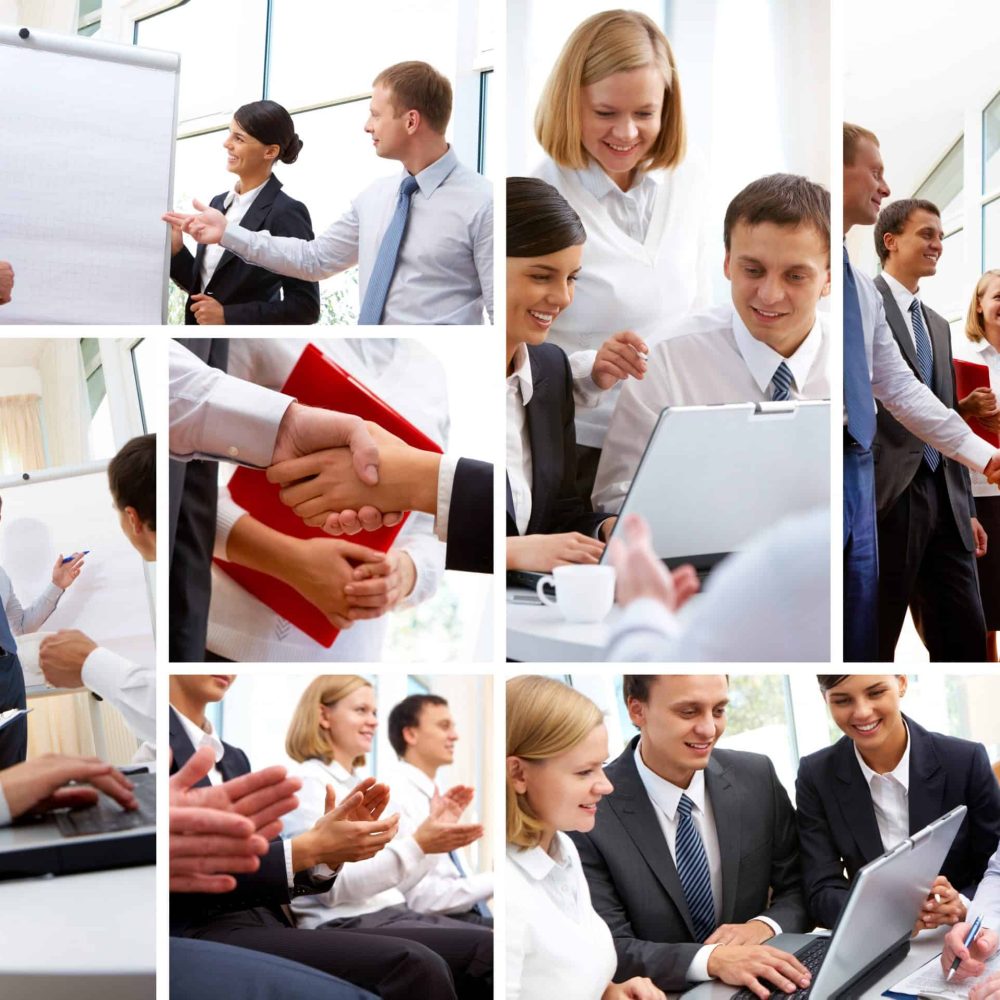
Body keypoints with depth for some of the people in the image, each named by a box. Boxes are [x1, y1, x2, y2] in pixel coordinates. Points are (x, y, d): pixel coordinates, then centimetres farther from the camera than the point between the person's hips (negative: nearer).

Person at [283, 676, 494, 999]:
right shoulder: (307, 782, -6)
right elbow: (332, 886, -18)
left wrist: (434, 836, 9)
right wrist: (417, 844, -23)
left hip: (392, 914, 8)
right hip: (345, 927, -8)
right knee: (486, 949, -25)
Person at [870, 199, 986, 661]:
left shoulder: (939, 325, 23)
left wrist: (965, 508, 18)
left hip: (943, 502, 8)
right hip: (885, 499, -8)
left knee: (966, 639, 6)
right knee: (872, 645, 0)